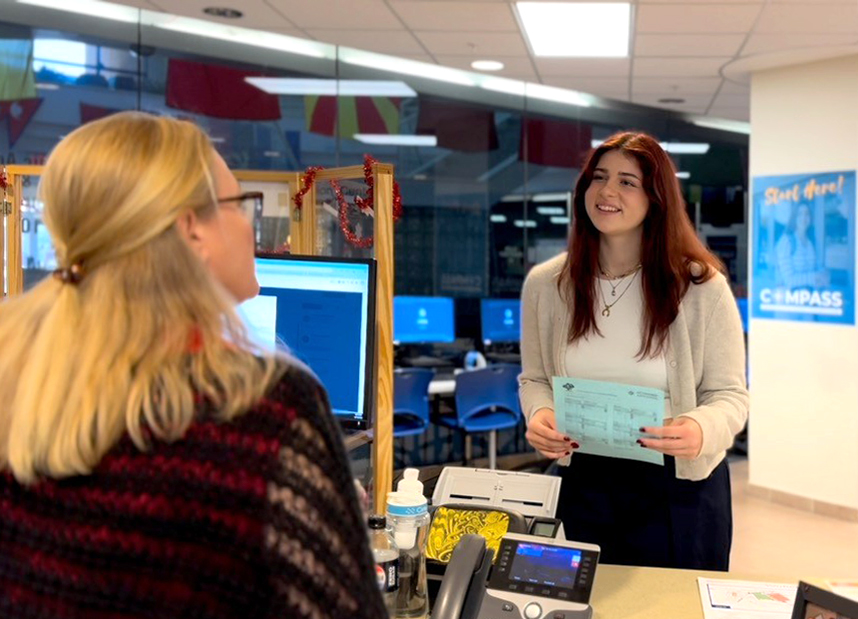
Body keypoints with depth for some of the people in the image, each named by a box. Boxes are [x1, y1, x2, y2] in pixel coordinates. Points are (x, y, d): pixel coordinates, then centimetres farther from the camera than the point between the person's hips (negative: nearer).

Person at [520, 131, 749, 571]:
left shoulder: (702, 288, -11)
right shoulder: (545, 284, -2)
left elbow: (729, 395, -7)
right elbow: (534, 378, 8)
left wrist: (702, 429, -28)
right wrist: (539, 414, -14)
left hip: (681, 485, -2)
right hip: (584, 482, 2)